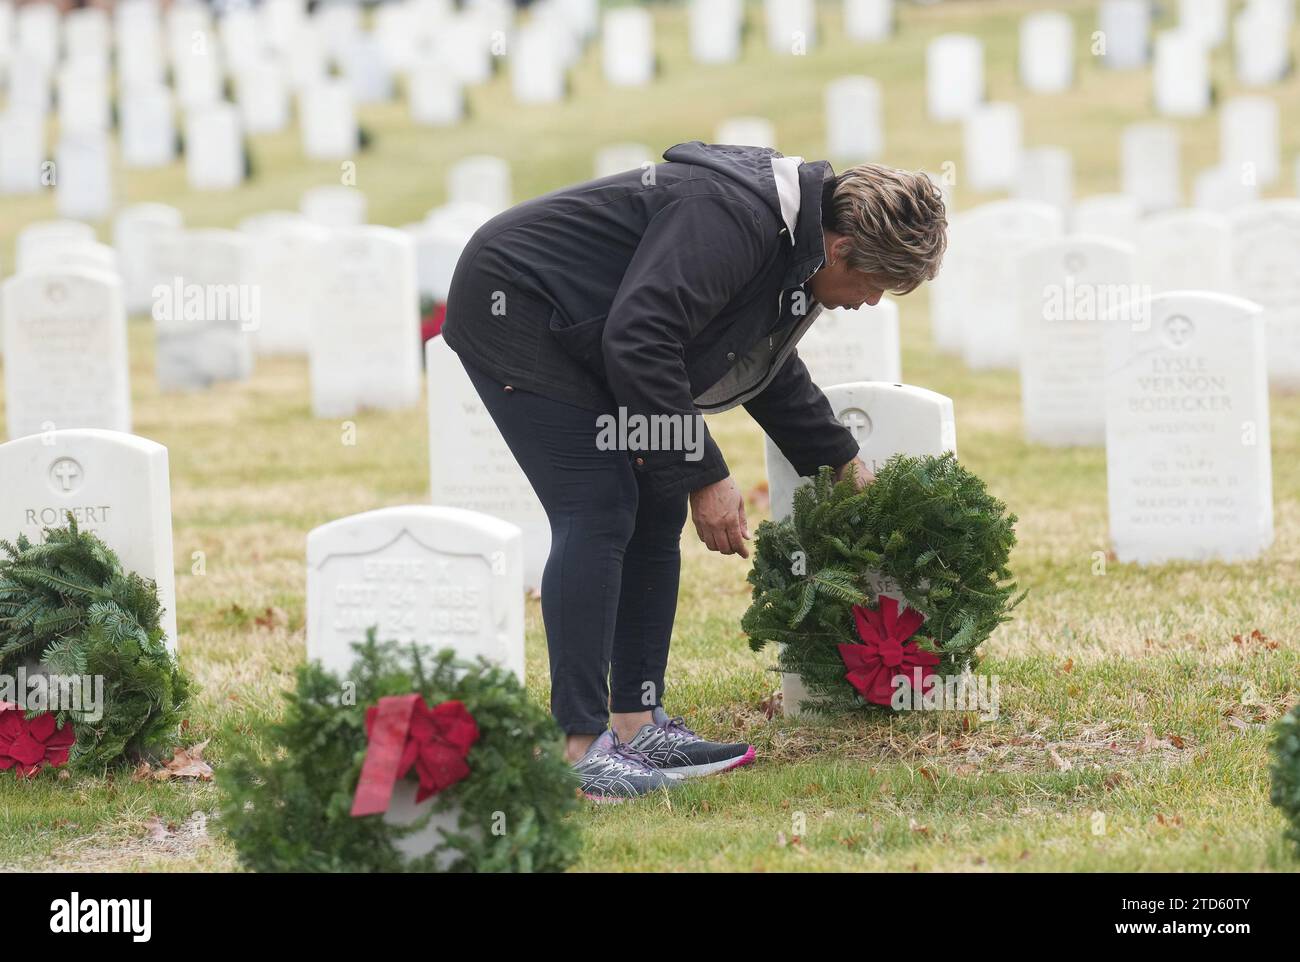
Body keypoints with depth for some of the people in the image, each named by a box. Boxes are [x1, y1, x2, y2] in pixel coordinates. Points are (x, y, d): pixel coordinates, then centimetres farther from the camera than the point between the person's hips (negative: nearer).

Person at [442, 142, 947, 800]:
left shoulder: (792, 243, 5)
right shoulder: (733, 216, -28)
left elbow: (770, 371, 24)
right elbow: (640, 340, -33)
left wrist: (844, 465, 25)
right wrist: (704, 476, -26)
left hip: (578, 335, 10)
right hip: (510, 308, -10)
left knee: (657, 510, 6)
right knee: (598, 515, -16)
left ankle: (637, 723, 9)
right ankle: (581, 747, -15)